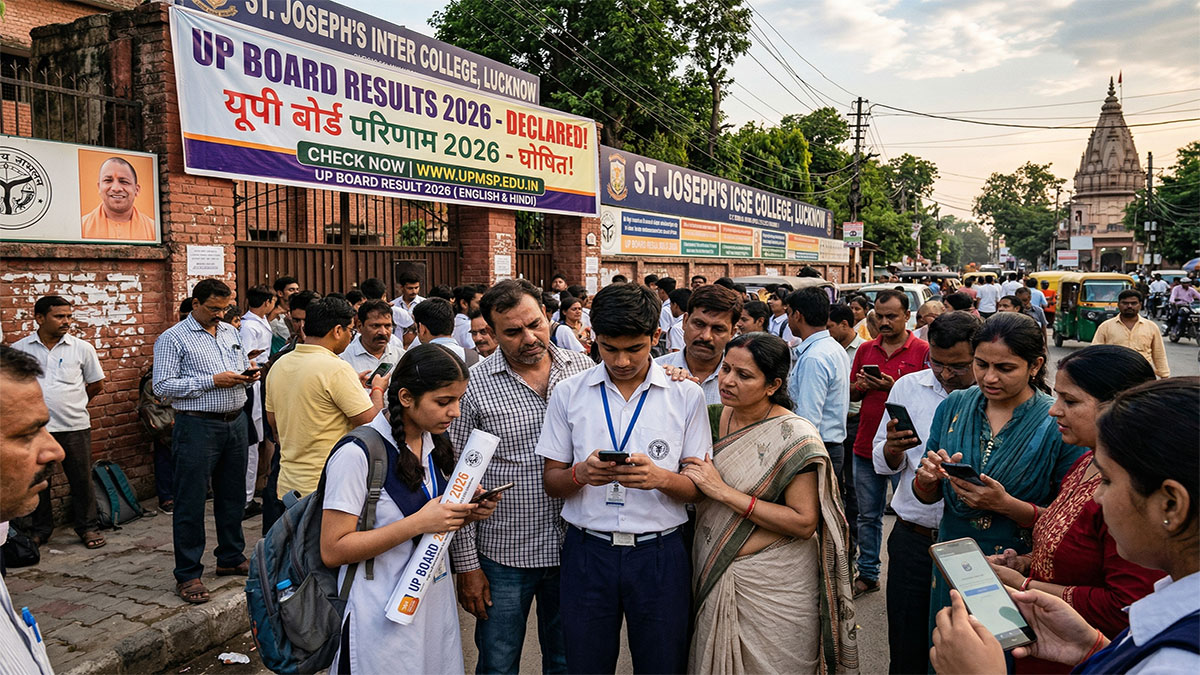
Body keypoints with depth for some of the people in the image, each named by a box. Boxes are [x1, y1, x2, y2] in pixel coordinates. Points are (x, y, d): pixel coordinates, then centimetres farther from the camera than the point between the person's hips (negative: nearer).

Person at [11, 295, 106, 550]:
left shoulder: (82, 348, 0)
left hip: (75, 427, -1)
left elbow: (96, 384, 10)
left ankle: (88, 527, 21)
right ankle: (40, 529, 28)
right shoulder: (19, 349, 1)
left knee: (82, 480, 7)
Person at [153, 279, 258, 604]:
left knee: (232, 495, 15)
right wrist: (212, 381, -18)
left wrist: (248, 377, -1)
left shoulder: (231, 332, 14)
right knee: (191, 502, 0)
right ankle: (188, 575, 9)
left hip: (236, 422, 6)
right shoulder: (173, 339, -5)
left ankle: (231, 558, 30)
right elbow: (162, 386, -12)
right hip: (198, 426, -6)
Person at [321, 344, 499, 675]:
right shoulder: (356, 454, -20)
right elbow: (333, 551, -20)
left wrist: (467, 512, -5)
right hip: (383, 619, -7)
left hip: (436, 604, 7)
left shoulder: (434, 443, 3)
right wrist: (418, 523, -27)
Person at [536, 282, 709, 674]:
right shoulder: (569, 395, 3)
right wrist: (580, 473, -17)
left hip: (659, 553, 0)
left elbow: (700, 487, 1)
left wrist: (659, 477, -20)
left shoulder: (686, 395, 0)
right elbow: (551, 482, 5)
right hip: (587, 550, 1)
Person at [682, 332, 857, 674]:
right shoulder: (720, 417, 2)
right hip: (713, 575, 6)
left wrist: (724, 492, -23)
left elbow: (805, 523, -20)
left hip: (772, 587, -6)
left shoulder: (795, 437, -17)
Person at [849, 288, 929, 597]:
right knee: (867, 515, 13)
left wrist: (893, 388, -21)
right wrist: (861, 386, -7)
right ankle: (868, 575, 25)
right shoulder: (866, 349, 9)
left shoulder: (922, 350, -6)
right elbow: (851, 394, 15)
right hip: (866, 445, 5)